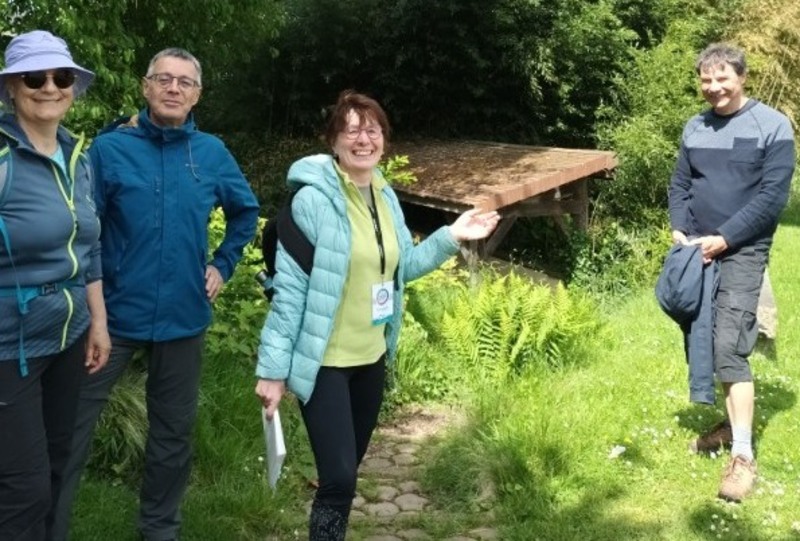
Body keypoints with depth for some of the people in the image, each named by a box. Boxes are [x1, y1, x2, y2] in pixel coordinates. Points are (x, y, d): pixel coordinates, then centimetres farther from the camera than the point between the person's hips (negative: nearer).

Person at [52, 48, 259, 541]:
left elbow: (246, 210, 18)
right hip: (115, 313, -3)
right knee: (73, 423, 1)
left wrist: (224, 264, 10)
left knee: (174, 430, 14)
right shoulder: (110, 147, -7)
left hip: (183, 316, 3)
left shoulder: (212, 153, 2)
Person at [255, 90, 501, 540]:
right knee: (339, 478, -10)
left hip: (372, 357, 7)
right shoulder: (313, 199, -17)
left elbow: (401, 267, 15)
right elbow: (290, 290, -17)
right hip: (324, 362, -7)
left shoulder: (385, 197, 4)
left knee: (349, 469, 19)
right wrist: (274, 368, -17)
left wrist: (452, 237, 4)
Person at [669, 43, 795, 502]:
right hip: (698, 251, 6)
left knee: (730, 347, -15)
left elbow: (772, 197, -12)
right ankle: (733, 423, 28)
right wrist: (679, 229, -4)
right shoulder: (695, 128, 10)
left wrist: (724, 238, -17)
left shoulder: (772, 126, -7)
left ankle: (743, 455, -9)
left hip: (742, 253, -6)